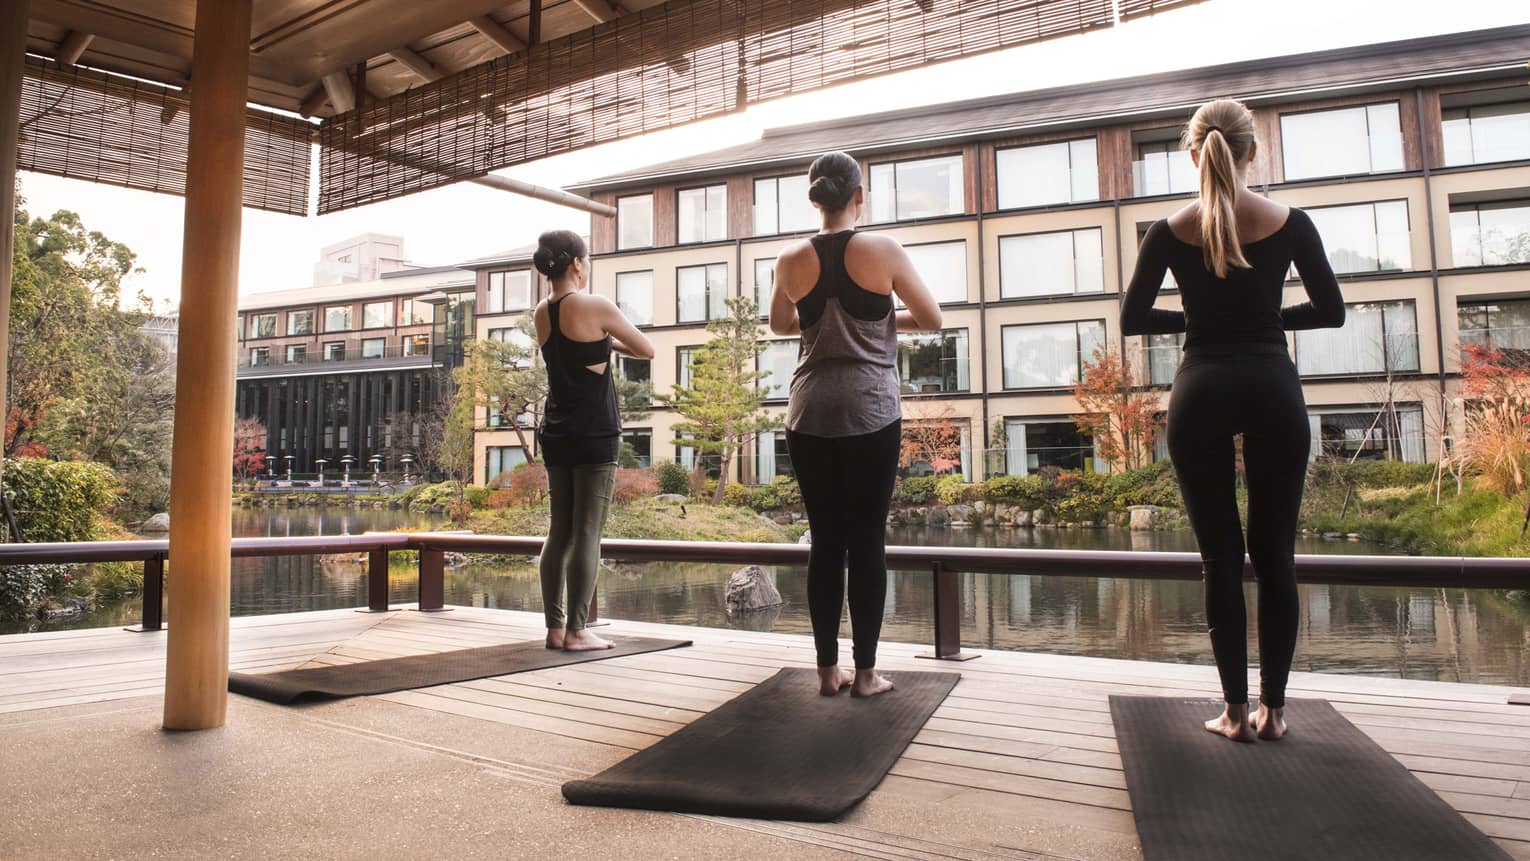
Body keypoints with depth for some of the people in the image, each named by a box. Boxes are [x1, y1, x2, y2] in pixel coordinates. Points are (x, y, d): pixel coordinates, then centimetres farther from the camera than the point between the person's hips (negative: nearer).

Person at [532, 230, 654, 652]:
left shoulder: (541, 313, 10)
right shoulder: (595, 306, -9)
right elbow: (647, 350, 2)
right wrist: (612, 341, 15)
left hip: (556, 435, 7)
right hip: (594, 435, -7)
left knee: (559, 531, 9)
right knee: (587, 532, -4)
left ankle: (555, 627, 11)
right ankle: (576, 630, -2)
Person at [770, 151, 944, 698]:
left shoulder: (792, 261, 4)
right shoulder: (883, 250, -3)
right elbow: (931, 319, 6)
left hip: (810, 413, 3)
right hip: (870, 411, -2)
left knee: (826, 540, 9)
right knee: (868, 540, 4)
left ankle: (828, 669, 14)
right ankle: (865, 672, 9)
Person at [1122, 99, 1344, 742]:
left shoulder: (1171, 231, -1)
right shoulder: (1290, 223, 0)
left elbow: (1132, 320, 0)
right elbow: (1331, 311, 7)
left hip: (1201, 393, 0)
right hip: (1273, 388, 1)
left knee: (1221, 555, 5)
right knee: (1275, 553, 9)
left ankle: (1236, 710, 10)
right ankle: (1272, 708, 15)